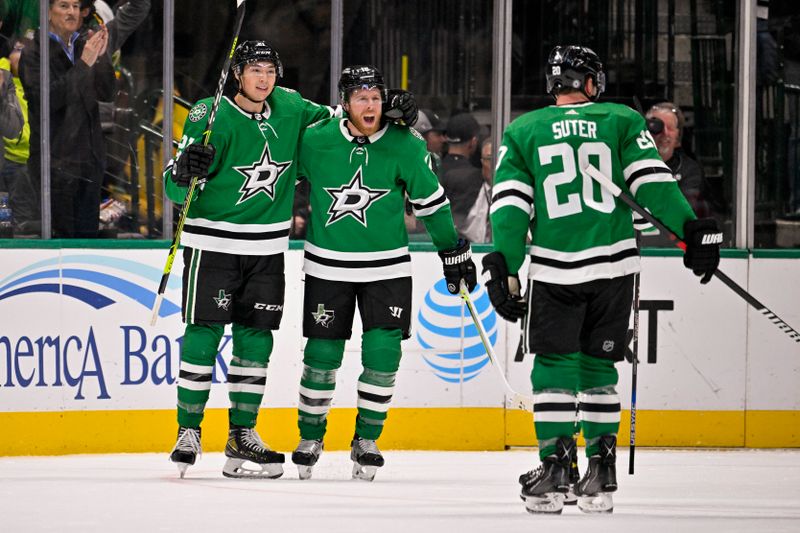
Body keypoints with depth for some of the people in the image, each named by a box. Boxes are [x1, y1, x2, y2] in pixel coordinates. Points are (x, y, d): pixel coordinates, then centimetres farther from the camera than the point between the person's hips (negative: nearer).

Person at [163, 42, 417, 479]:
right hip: (212, 242, -5)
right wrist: (185, 170, -37)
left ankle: (242, 434, 12)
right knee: (204, 334, -7)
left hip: (267, 246, 5)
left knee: (256, 337, 5)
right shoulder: (211, 117, -13)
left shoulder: (288, 108, 2)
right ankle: (188, 430, 2)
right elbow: (176, 188, -13)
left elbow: (330, 119, 20)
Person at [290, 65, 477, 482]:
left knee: (382, 353, -7)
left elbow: (430, 200, 4)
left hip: (387, 267, 0)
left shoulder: (405, 146, -8)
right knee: (322, 354, 2)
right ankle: (310, 438, 20)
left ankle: (366, 440, 9)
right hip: (327, 267, 0)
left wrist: (453, 251, 9)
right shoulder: (315, 141, -10)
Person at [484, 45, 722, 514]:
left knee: (554, 365, 5)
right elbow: (653, 181, -3)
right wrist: (694, 229, -3)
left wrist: (504, 266, 0)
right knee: (599, 365, 11)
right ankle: (601, 474, 8)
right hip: (614, 265, 1)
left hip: (553, 270, -1)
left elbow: (510, 204, 2)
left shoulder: (522, 132, 9)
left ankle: (557, 467, -6)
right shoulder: (623, 122, 7)